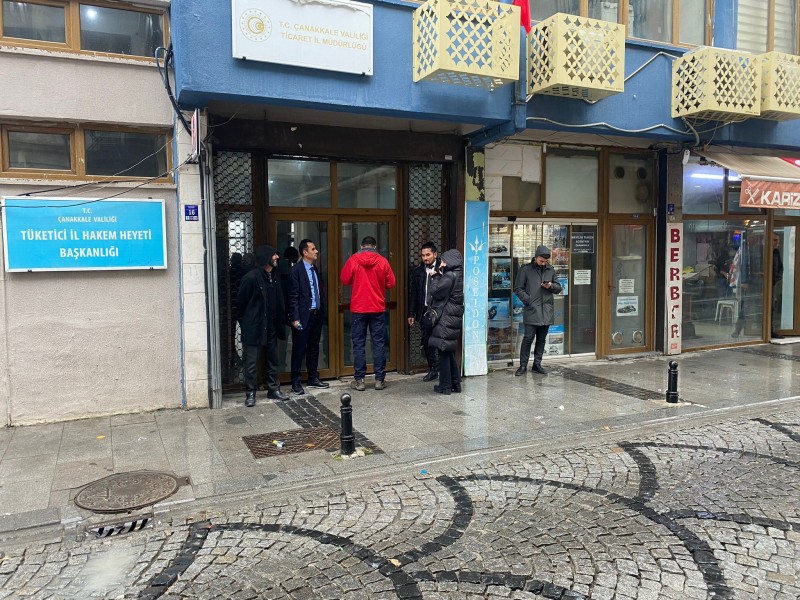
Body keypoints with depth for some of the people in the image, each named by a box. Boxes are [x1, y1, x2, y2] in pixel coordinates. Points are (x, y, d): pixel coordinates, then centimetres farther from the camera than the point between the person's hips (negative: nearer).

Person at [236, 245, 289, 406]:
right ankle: (250, 393, 11)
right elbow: (240, 302, -7)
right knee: (251, 362, 1)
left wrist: (280, 322, 7)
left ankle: (273, 389, 25)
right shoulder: (251, 278, -15)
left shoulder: (275, 276, 5)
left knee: (273, 359, 14)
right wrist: (244, 323, 1)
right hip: (253, 327, -7)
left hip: (270, 326, 7)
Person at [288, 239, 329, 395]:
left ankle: (313, 378, 26)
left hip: (317, 315, 7)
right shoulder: (296, 270, -9)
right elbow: (293, 297, -12)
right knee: (299, 349, 0)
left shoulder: (315, 269, 13)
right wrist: (295, 318, -16)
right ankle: (296, 382, 8)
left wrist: (322, 311, 10)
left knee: (314, 348, 15)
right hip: (303, 316, -7)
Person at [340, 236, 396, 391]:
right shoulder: (382, 261, -2)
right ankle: (379, 379, 9)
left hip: (358, 308, 0)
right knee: (379, 343, 6)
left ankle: (359, 380, 7)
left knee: (359, 344, 5)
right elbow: (391, 283, 2)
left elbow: (344, 280, 4)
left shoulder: (353, 260, -4)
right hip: (378, 308, 1)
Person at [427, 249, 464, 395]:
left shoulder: (449, 276, -15)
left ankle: (445, 386, 3)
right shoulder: (458, 275, 14)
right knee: (450, 351, 16)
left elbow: (435, 291, -15)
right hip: (454, 316, 9)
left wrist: (436, 276, -2)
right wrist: (439, 276, 8)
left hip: (445, 318, -9)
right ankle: (455, 384, 19)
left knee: (443, 351, -2)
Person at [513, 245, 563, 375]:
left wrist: (551, 286, -4)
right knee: (528, 338, -6)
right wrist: (528, 300, -12)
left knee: (541, 339, 10)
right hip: (531, 311, -4)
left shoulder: (551, 270, 12)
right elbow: (518, 289, 0)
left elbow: (559, 288, 18)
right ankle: (523, 365, 4)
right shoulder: (526, 270, 0)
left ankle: (537, 364, 21)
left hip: (546, 311, 4)